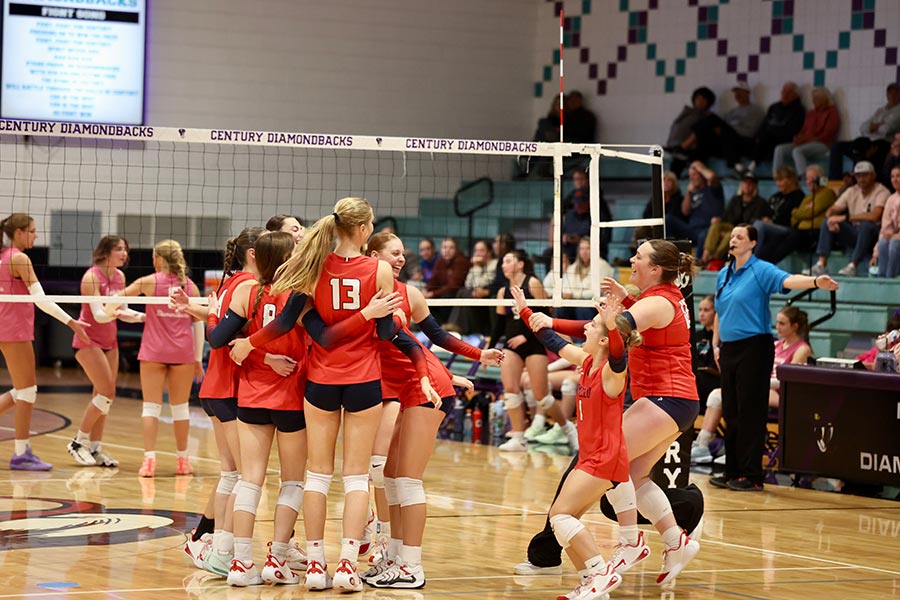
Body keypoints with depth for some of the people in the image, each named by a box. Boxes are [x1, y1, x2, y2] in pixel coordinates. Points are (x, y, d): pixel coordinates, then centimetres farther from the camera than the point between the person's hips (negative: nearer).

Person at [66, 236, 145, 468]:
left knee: (102, 396, 6)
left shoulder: (119, 276, 5)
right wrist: (116, 313, -43)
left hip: (109, 341, 8)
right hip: (89, 340, -8)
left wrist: (144, 317, -2)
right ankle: (79, 442, -2)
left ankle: (94, 449, 11)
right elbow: (99, 315, -25)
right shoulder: (91, 277, -17)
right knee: (107, 393, -13)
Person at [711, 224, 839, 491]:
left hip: (754, 348, -7)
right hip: (729, 349, 7)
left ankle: (751, 476, -3)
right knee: (731, 412, 10)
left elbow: (788, 280, -26)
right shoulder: (723, 274, 14)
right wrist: (716, 344, 18)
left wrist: (816, 281, -44)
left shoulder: (761, 271, -8)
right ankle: (732, 472, 17)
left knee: (751, 412, -6)